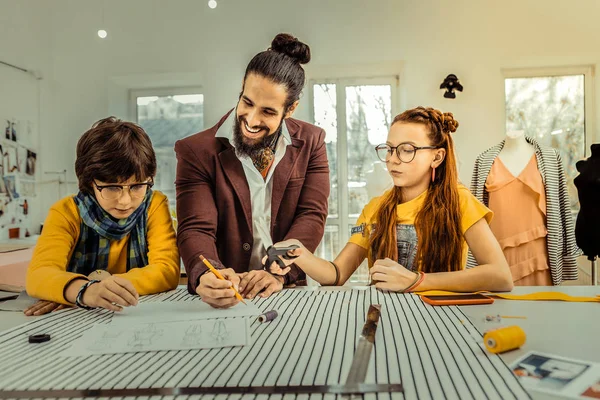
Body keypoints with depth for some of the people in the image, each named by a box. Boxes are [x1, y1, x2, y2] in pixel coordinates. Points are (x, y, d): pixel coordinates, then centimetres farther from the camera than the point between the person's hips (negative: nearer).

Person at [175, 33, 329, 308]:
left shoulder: (311, 143, 3)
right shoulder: (197, 152, -3)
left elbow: (311, 216, -3)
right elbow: (196, 229, -9)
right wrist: (208, 276, -29)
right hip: (226, 297, 0)